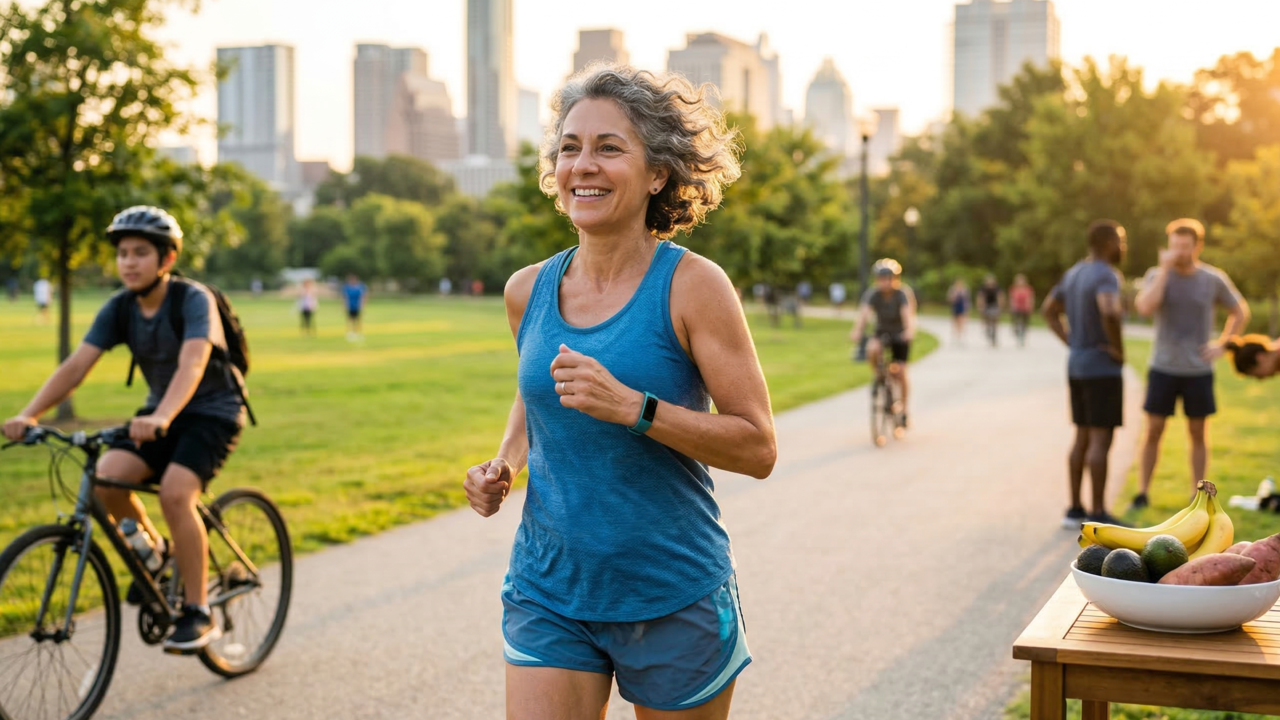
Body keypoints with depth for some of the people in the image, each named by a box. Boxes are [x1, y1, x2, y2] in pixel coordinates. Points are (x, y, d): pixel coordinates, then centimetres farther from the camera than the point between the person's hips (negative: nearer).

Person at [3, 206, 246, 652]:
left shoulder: (193, 300, -21)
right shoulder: (119, 309, -5)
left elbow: (192, 364, -37)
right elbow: (76, 366, -14)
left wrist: (161, 418, -55)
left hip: (212, 412, -5)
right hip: (160, 414, 6)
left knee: (174, 492, -27)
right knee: (107, 475, -19)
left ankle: (198, 614, -16)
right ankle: (154, 549, 10)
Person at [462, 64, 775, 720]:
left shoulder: (692, 286, -11)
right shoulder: (528, 291, 3)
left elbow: (758, 448, -13)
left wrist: (632, 407, -24)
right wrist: (503, 467, 4)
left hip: (674, 599, -3)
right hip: (548, 592, 3)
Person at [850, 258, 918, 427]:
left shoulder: (902, 294, -21)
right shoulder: (873, 294, -17)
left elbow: (907, 313, -37)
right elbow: (864, 312, -31)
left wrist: (910, 330, -57)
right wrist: (857, 331, -49)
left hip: (900, 334, -2)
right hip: (881, 332, 2)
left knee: (900, 372, -11)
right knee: (872, 349, -32)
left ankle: (904, 409, 8)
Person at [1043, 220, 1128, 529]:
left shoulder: (1074, 273, 11)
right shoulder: (1106, 275, -17)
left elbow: (1049, 309, 21)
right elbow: (1109, 312, -36)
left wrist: (1072, 343, 13)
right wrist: (1119, 349, -20)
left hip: (1077, 365, 9)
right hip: (1102, 368, -9)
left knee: (1083, 438, 13)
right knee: (1101, 440, -6)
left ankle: (1075, 510, 16)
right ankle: (1099, 515, -4)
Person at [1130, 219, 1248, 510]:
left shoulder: (1214, 279, -3)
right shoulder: (1157, 275, -4)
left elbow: (1240, 312, 10)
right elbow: (1145, 308, -22)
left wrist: (1222, 344, -1)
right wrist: (1165, 268, -20)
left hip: (1199, 370, 1)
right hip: (1163, 368, 0)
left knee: (1198, 433, 7)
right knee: (1154, 430, 0)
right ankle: (1143, 492, 9)